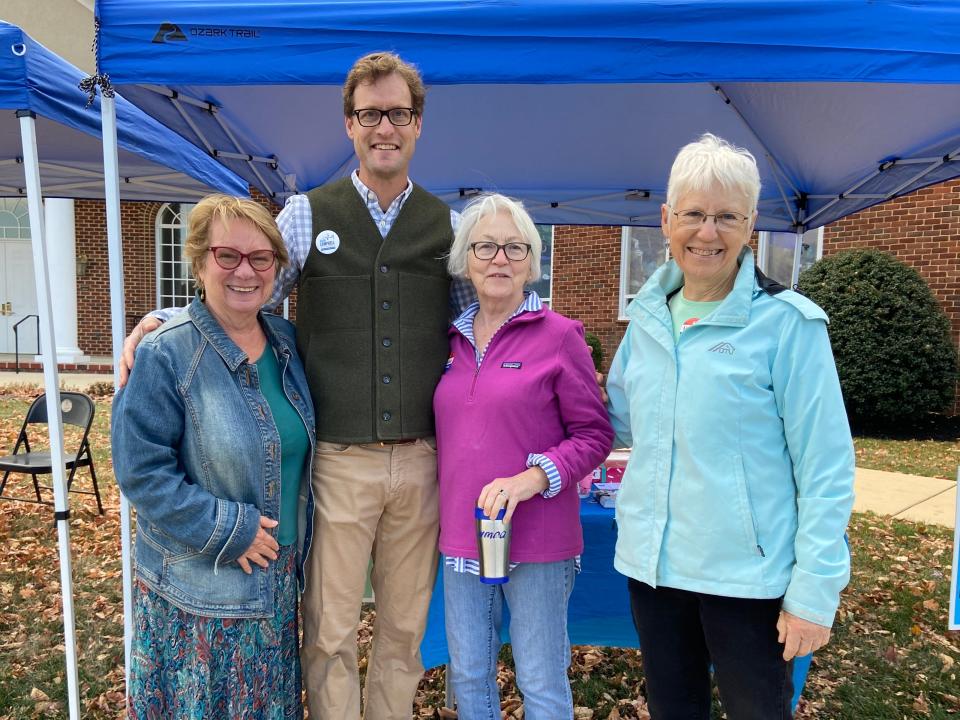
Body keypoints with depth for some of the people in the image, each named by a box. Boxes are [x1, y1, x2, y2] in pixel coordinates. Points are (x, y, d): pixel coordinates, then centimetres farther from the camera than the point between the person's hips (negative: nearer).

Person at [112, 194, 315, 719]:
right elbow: (141, 471, -17)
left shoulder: (286, 341, 2)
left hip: (277, 577, 5)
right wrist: (228, 530, -18)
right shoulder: (165, 355, -16)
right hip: (196, 587, -5)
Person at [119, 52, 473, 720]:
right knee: (329, 632, 8)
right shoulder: (307, 216, 2)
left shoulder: (447, 226, 7)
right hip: (337, 459, -2)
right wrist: (159, 321, -11)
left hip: (421, 461, 2)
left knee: (404, 627, 16)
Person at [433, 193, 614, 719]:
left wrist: (533, 478, -21)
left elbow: (594, 434, -7)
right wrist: (445, 509, 4)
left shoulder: (559, 335, -8)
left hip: (538, 540, -4)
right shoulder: (454, 340, 6)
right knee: (467, 676, 18)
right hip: (462, 537, 5)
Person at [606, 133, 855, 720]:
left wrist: (814, 592, -13)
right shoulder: (647, 314, 4)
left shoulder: (786, 322, -11)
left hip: (747, 575, -4)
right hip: (652, 563, 5)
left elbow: (825, 468, -12)